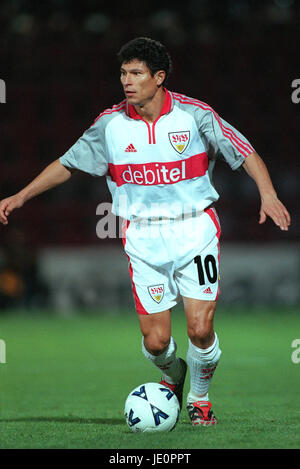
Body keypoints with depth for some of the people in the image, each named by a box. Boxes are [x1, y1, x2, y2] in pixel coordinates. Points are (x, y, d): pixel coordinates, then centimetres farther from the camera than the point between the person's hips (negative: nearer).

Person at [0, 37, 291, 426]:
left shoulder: (194, 114, -6)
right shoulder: (110, 124, 0)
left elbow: (245, 153, 0)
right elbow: (67, 165, 11)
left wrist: (267, 194, -14)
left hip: (195, 231, -1)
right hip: (143, 240, 2)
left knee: (200, 328, -11)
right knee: (155, 340, -4)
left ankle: (199, 397, 18)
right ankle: (172, 375, 33)